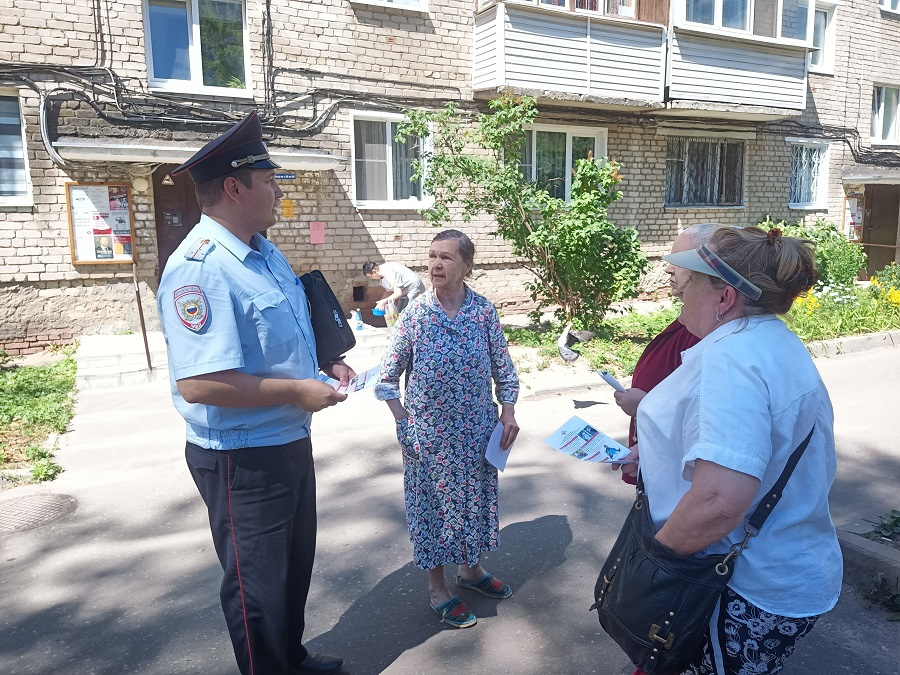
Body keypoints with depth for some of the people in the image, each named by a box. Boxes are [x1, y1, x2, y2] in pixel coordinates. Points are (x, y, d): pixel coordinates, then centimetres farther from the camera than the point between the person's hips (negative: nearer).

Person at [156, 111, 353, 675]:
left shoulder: (268, 254, 5)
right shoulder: (199, 268, -26)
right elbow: (198, 384, -33)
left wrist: (325, 362, 3)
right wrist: (297, 391, -24)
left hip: (290, 443, 10)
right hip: (244, 459, -10)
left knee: (296, 564, 27)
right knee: (259, 586, 12)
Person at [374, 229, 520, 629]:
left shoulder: (484, 311, -4)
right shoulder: (415, 314, -8)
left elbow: (503, 368, 4)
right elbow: (388, 374, -2)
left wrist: (508, 412, -4)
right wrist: (403, 421, -8)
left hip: (477, 430, 2)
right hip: (429, 432, -2)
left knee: (475, 497, 17)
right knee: (431, 503, 9)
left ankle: (470, 568, 41)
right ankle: (437, 587, 28)